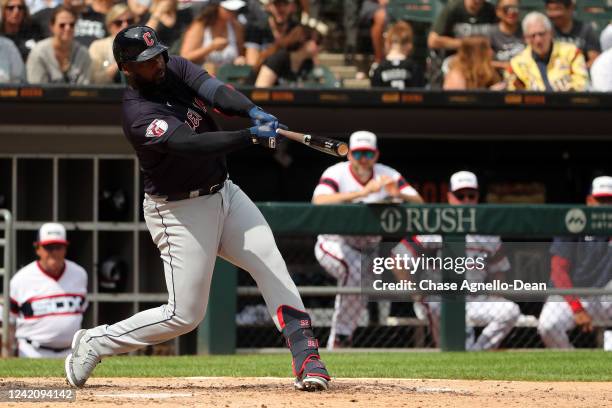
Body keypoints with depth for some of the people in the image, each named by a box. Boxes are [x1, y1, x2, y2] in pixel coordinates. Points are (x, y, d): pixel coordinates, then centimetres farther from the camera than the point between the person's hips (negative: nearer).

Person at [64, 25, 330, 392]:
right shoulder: (139, 114, -24)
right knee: (184, 315, -3)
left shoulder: (177, 69, -1)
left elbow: (217, 92, -17)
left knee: (271, 265, -9)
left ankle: (306, 359, -13)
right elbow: (190, 144, -37)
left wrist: (254, 112, -37)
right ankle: (94, 343, 13)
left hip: (223, 193, 7)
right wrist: (250, 137, -47)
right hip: (180, 211, -7)